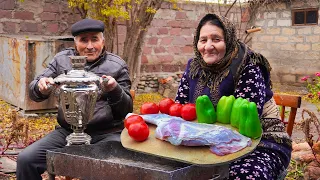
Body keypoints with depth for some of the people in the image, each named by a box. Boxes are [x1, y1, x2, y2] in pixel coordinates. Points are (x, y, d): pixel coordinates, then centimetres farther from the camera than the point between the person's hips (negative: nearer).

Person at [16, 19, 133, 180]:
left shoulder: (116, 66, 2)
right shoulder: (62, 59, 10)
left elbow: (127, 110, 2)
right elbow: (34, 93, 12)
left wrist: (115, 91, -19)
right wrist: (41, 87, -13)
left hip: (106, 134, -3)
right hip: (66, 132, 3)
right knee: (25, 160, -11)